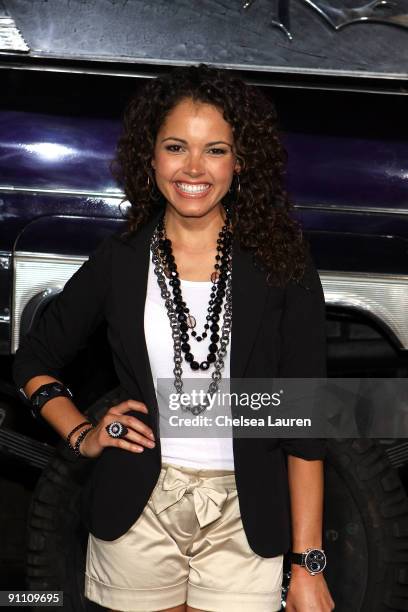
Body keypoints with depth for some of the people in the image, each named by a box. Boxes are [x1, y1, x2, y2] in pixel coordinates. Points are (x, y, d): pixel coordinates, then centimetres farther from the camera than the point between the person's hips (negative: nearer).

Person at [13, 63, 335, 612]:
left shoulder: (282, 265, -5)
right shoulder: (119, 262, 0)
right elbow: (33, 361, 15)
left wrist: (308, 566, -9)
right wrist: (82, 436, 0)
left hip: (244, 523, -1)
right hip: (137, 515, 2)